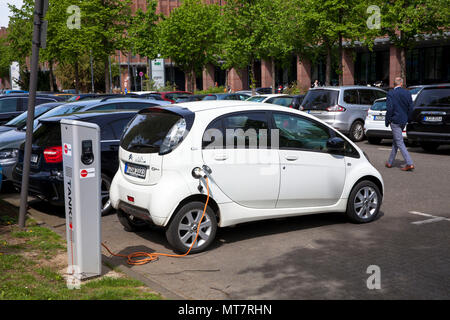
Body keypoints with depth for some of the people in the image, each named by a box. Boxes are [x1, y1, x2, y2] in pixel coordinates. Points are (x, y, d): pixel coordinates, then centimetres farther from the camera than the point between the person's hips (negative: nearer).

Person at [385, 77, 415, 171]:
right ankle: (390, 162, 27)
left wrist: (387, 121, -7)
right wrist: (406, 119, 16)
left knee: (400, 142, -6)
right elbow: (411, 108, 5)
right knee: (395, 142, 18)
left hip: (395, 121, -6)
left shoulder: (391, 93, -12)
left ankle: (409, 164, -13)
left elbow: (389, 108, -17)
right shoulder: (407, 93, 3)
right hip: (403, 121, 6)